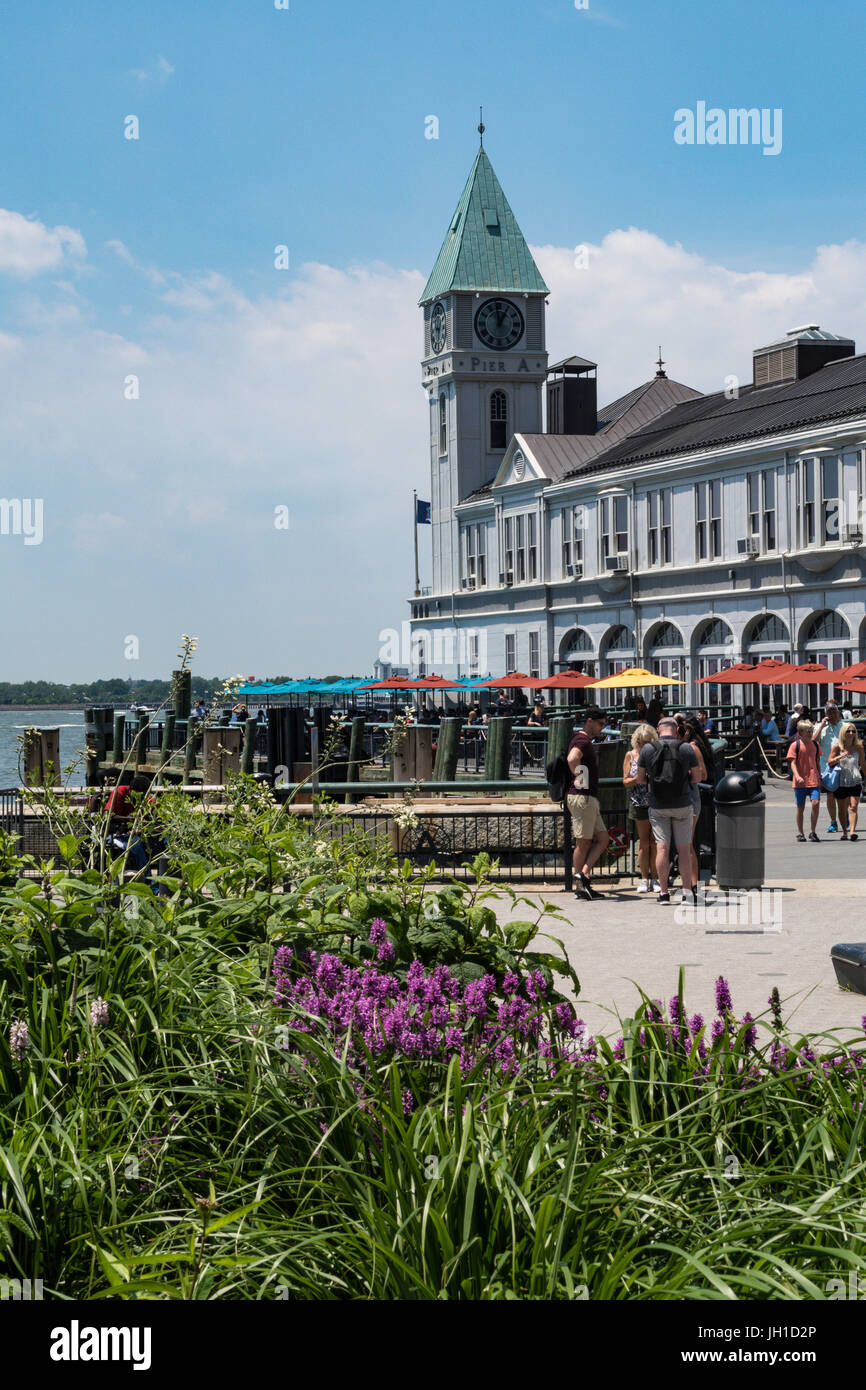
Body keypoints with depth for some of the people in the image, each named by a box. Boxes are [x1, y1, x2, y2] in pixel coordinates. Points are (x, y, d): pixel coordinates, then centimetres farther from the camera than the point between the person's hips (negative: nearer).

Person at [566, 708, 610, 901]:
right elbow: (572, 758, -35)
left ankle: (583, 874, 2)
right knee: (584, 842, -5)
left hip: (590, 798, 10)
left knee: (602, 840, 8)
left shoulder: (587, 741, 18)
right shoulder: (582, 741, -14)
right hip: (582, 797, -10)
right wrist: (577, 776, -21)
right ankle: (581, 886, 0)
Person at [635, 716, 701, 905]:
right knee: (684, 849, 5)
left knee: (662, 848, 1)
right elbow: (697, 777, 4)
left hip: (658, 806, 0)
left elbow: (640, 779, 3)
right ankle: (687, 891, 3)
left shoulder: (647, 749, -3)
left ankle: (663, 893, -1)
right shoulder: (686, 749, -3)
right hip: (682, 805, 0)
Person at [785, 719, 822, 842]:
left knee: (815, 803, -13)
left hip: (814, 780, 3)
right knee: (800, 807, 5)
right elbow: (793, 763, -9)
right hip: (800, 781, -3)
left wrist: (820, 777, 18)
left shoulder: (815, 744, 10)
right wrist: (797, 776, -23)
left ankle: (813, 832, -2)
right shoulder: (795, 745, -4)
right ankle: (800, 833, 17)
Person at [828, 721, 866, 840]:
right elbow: (830, 762, -5)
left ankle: (852, 831, -23)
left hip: (855, 782, 0)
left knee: (853, 807, -13)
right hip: (841, 782, 0)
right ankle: (844, 832, 22)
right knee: (842, 809, 9)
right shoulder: (837, 747, -1)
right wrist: (840, 757, -21)